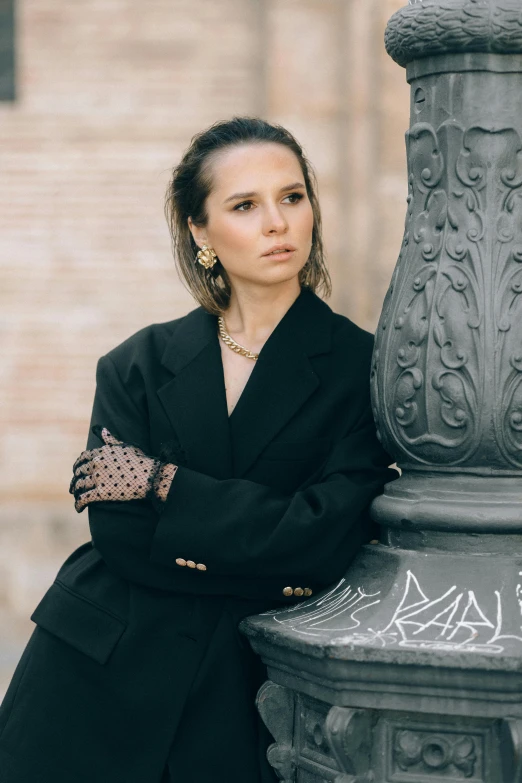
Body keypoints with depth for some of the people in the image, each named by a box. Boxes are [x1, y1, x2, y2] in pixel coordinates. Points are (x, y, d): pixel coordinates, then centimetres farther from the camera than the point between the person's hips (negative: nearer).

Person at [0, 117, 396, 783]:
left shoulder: (361, 370, -3)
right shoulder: (138, 366, 4)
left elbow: (324, 541, -14)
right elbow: (119, 535, -7)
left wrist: (164, 483, -11)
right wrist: (269, 566, -15)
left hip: (239, 701, -1)